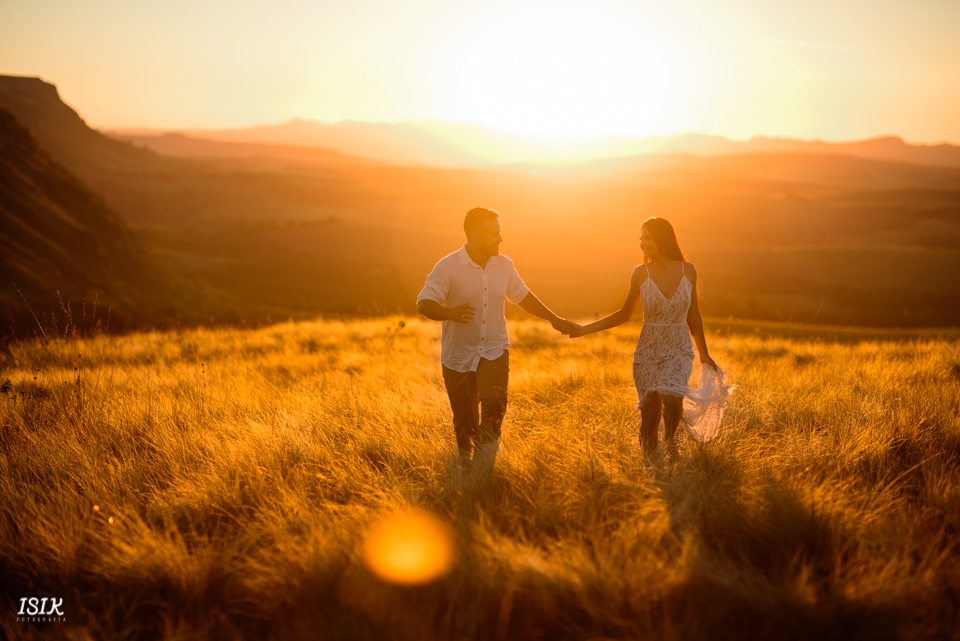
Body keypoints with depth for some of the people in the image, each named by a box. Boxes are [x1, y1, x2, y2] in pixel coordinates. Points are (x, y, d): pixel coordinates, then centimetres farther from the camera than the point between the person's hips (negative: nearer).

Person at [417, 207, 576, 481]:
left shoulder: (503, 265, 1)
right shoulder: (448, 267, -13)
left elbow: (522, 296, 17)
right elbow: (424, 304, -20)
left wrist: (554, 320, 20)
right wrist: (449, 312, -40)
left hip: (494, 351, 2)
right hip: (458, 355, -2)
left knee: (495, 402, -24)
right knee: (465, 420, 6)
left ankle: (485, 455, -9)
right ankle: (465, 464, 34)